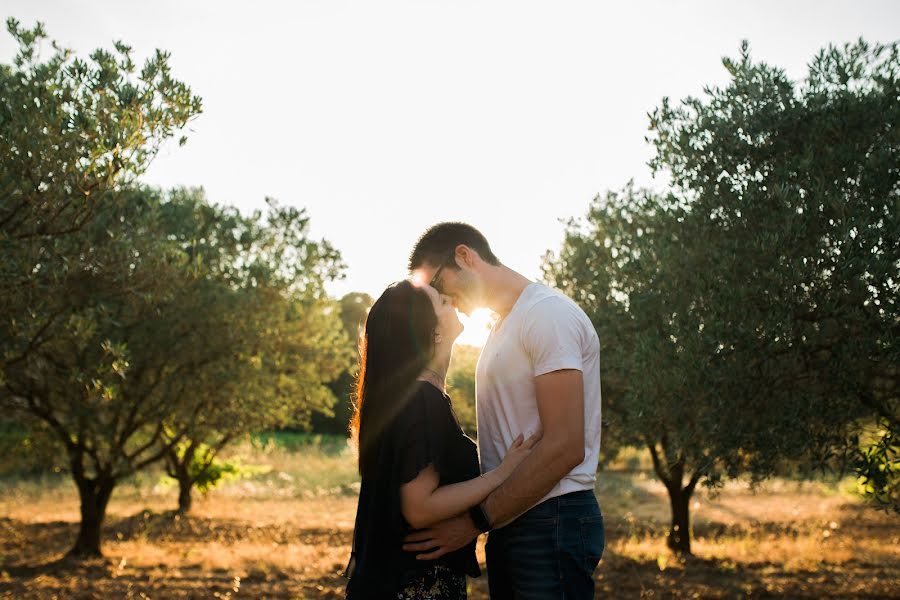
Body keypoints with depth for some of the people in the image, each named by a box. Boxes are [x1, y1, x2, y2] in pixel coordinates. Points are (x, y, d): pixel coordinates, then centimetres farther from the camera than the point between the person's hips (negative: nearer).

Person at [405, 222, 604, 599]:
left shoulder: (548, 314, -13)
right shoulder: (503, 325, 17)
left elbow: (565, 447, -20)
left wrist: (476, 522, -19)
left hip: (550, 522, -9)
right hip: (509, 521, 9)